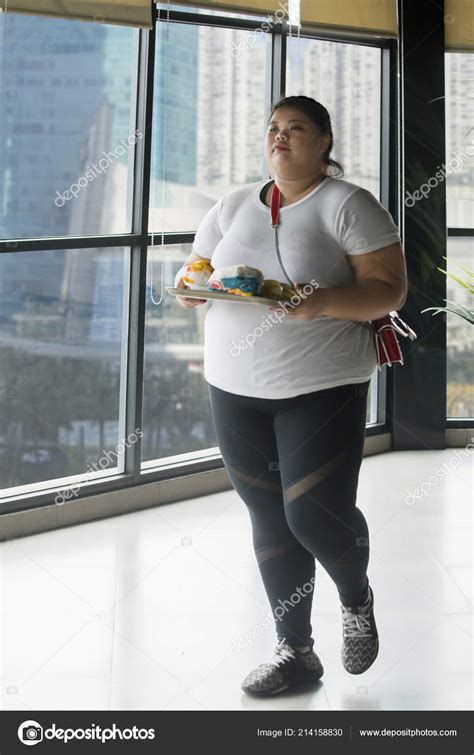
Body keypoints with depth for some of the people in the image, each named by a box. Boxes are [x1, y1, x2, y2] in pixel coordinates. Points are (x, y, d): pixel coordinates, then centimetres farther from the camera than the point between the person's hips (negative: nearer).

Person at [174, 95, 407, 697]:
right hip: (236, 388, 5)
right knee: (269, 517, 8)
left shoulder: (349, 204, -3)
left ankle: (357, 601, 26)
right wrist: (192, 286, -8)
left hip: (321, 386, -5)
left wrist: (322, 302, -26)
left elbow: (389, 287, -9)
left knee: (316, 515, -9)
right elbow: (192, 277, 17)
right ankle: (295, 651, 22)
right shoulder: (233, 205, 12)